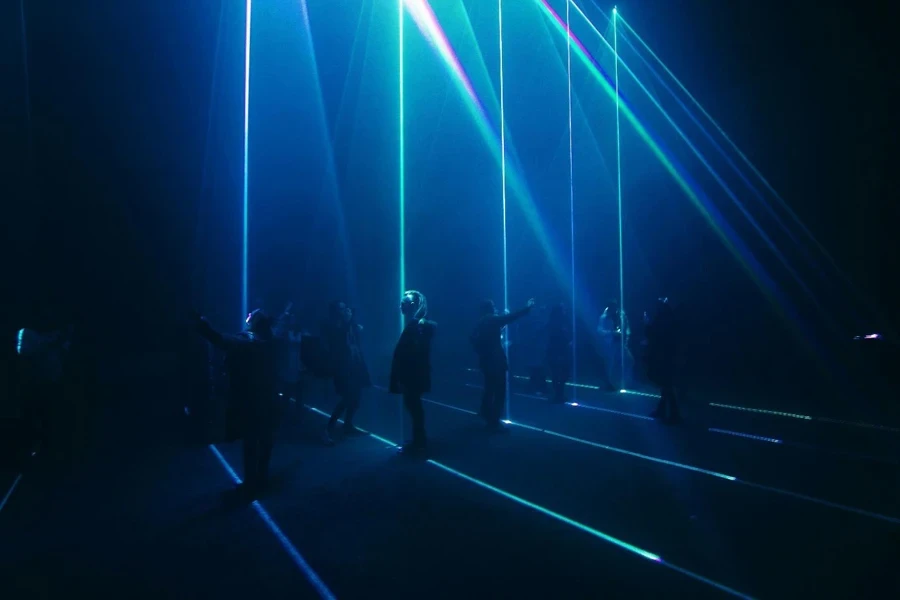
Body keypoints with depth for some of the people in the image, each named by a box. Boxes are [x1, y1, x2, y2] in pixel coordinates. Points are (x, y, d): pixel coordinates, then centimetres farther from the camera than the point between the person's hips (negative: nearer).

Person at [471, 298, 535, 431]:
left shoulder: (481, 322, 10)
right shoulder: (494, 320, -12)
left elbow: (473, 339, 14)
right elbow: (512, 316, -15)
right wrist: (527, 308, -9)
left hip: (486, 360, 9)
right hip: (496, 360, -9)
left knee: (490, 388, 22)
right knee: (499, 391, -4)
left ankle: (486, 415, 35)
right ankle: (494, 422, -3)